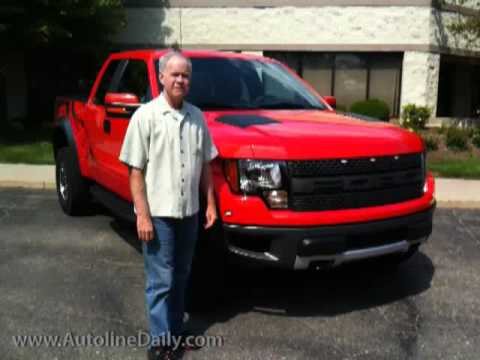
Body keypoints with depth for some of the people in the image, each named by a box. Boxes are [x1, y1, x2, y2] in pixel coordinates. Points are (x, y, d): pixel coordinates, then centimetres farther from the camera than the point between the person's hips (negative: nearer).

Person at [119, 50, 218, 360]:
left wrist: (210, 203, 7)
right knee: (161, 280, 2)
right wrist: (143, 215, -15)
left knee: (181, 277, 17)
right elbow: (135, 171, -10)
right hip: (158, 213, -5)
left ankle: (176, 329, 32)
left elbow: (205, 164, 12)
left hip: (189, 212, 5)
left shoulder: (197, 116, 6)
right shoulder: (146, 116, -9)